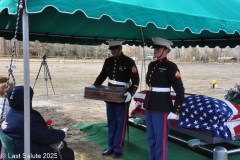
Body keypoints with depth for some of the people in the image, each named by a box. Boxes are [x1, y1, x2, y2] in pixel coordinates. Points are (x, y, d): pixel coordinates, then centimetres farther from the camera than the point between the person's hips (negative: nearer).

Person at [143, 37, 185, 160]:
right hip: (149, 106, 8)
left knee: (161, 139, 3)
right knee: (151, 138, 18)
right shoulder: (151, 65, 10)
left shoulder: (170, 67, -11)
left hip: (162, 108, -8)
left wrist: (175, 111, -14)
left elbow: (180, 91, -13)